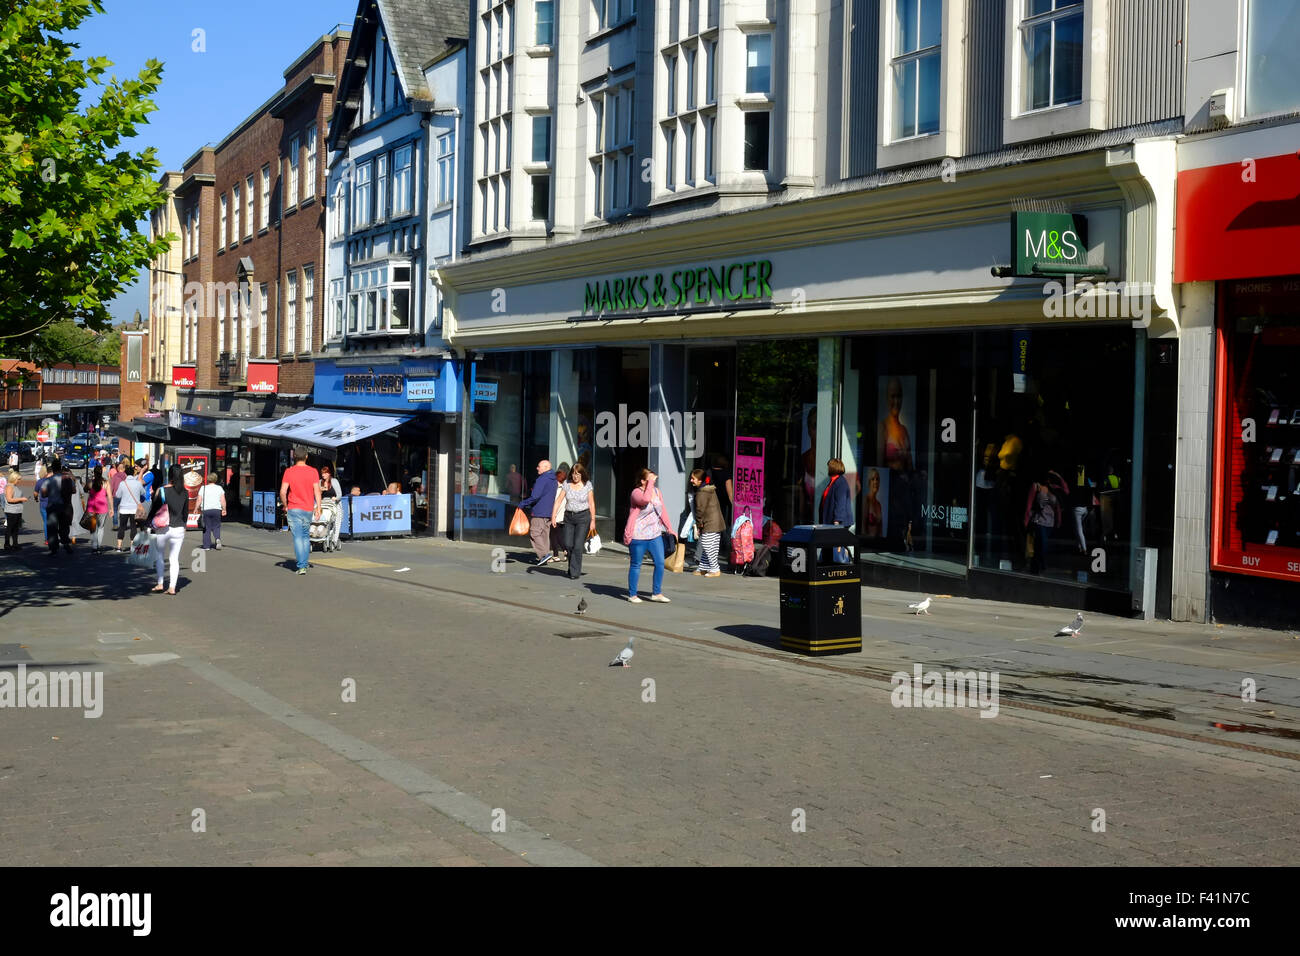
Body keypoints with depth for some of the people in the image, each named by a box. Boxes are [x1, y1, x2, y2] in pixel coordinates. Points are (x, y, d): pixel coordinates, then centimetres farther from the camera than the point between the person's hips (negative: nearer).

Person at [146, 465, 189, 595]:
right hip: (179, 529, 3)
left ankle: (160, 584, 9)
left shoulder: (161, 491, -9)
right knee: (174, 558, 6)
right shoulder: (185, 493, 1)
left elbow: (154, 509, -4)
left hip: (162, 529, -2)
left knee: (159, 555, 13)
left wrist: (149, 524, 7)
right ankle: (172, 587, 0)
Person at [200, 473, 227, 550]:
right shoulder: (219, 488, 5)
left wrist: (199, 509, 10)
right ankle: (217, 538, -18)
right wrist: (224, 509, 3)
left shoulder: (203, 488, 5)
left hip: (206, 510, 0)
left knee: (207, 528, 6)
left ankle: (207, 546, 7)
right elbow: (223, 500, -3)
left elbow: (199, 500, 1)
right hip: (217, 509, 0)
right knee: (216, 527, 11)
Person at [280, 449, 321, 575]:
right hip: (308, 509, 2)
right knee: (306, 537, 18)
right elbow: (317, 491, -5)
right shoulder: (313, 472, -1)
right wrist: (318, 508, -2)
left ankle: (302, 566, -9)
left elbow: (283, 492, -8)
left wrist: (285, 506, 6)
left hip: (294, 509, -2)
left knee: (298, 538, -3)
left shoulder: (289, 471, -5)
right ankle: (306, 562, 22)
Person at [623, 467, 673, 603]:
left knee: (660, 563, 1)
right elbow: (645, 499, -35)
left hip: (655, 535, 6)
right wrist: (650, 482, -26)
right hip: (638, 536, -6)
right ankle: (632, 594, 15)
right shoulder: (637, 492, -11)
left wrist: (669, 529, 19)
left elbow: (662, 512, 18)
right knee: (636, 565, 5)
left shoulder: (657, 491, 10)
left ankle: (656, 593, 11)